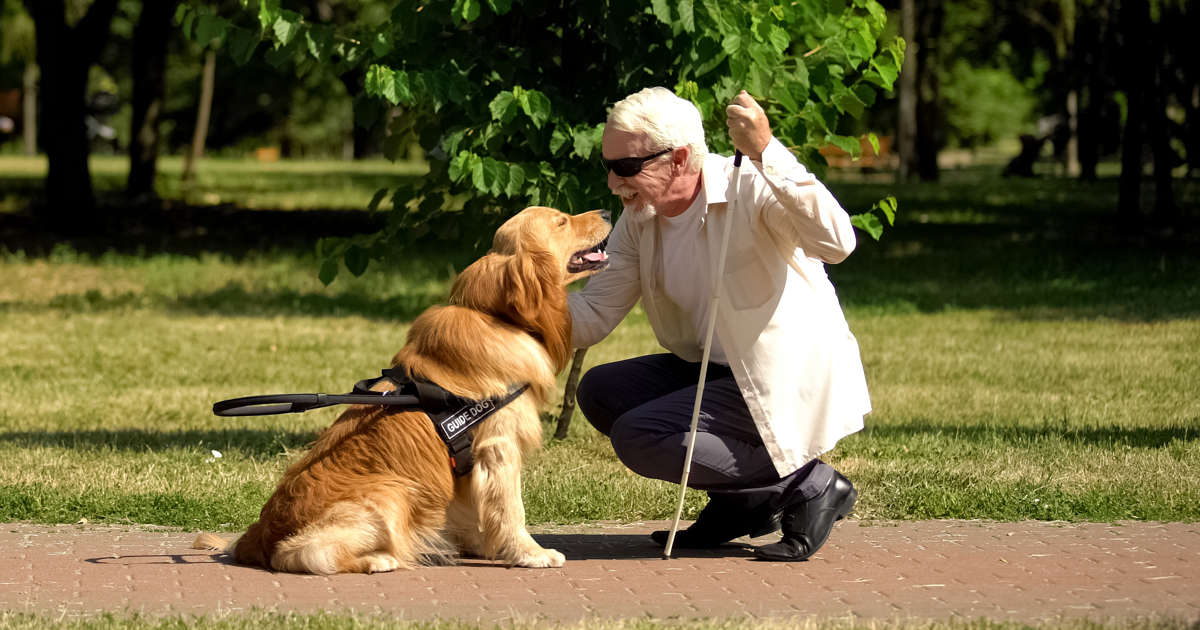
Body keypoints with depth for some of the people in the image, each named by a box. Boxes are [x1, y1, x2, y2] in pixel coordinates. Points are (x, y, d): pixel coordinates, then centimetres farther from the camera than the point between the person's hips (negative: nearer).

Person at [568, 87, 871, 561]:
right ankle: (741, 501, 5)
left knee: (636, 437, -19)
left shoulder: (752, 189, -20)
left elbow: (836, 242, -38)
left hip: (792, 382, -9)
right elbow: (592, 318, 2)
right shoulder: (637, 222, 3)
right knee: (599, 391, 1)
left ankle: (807, 485, -9)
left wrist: (766, 152, -43)